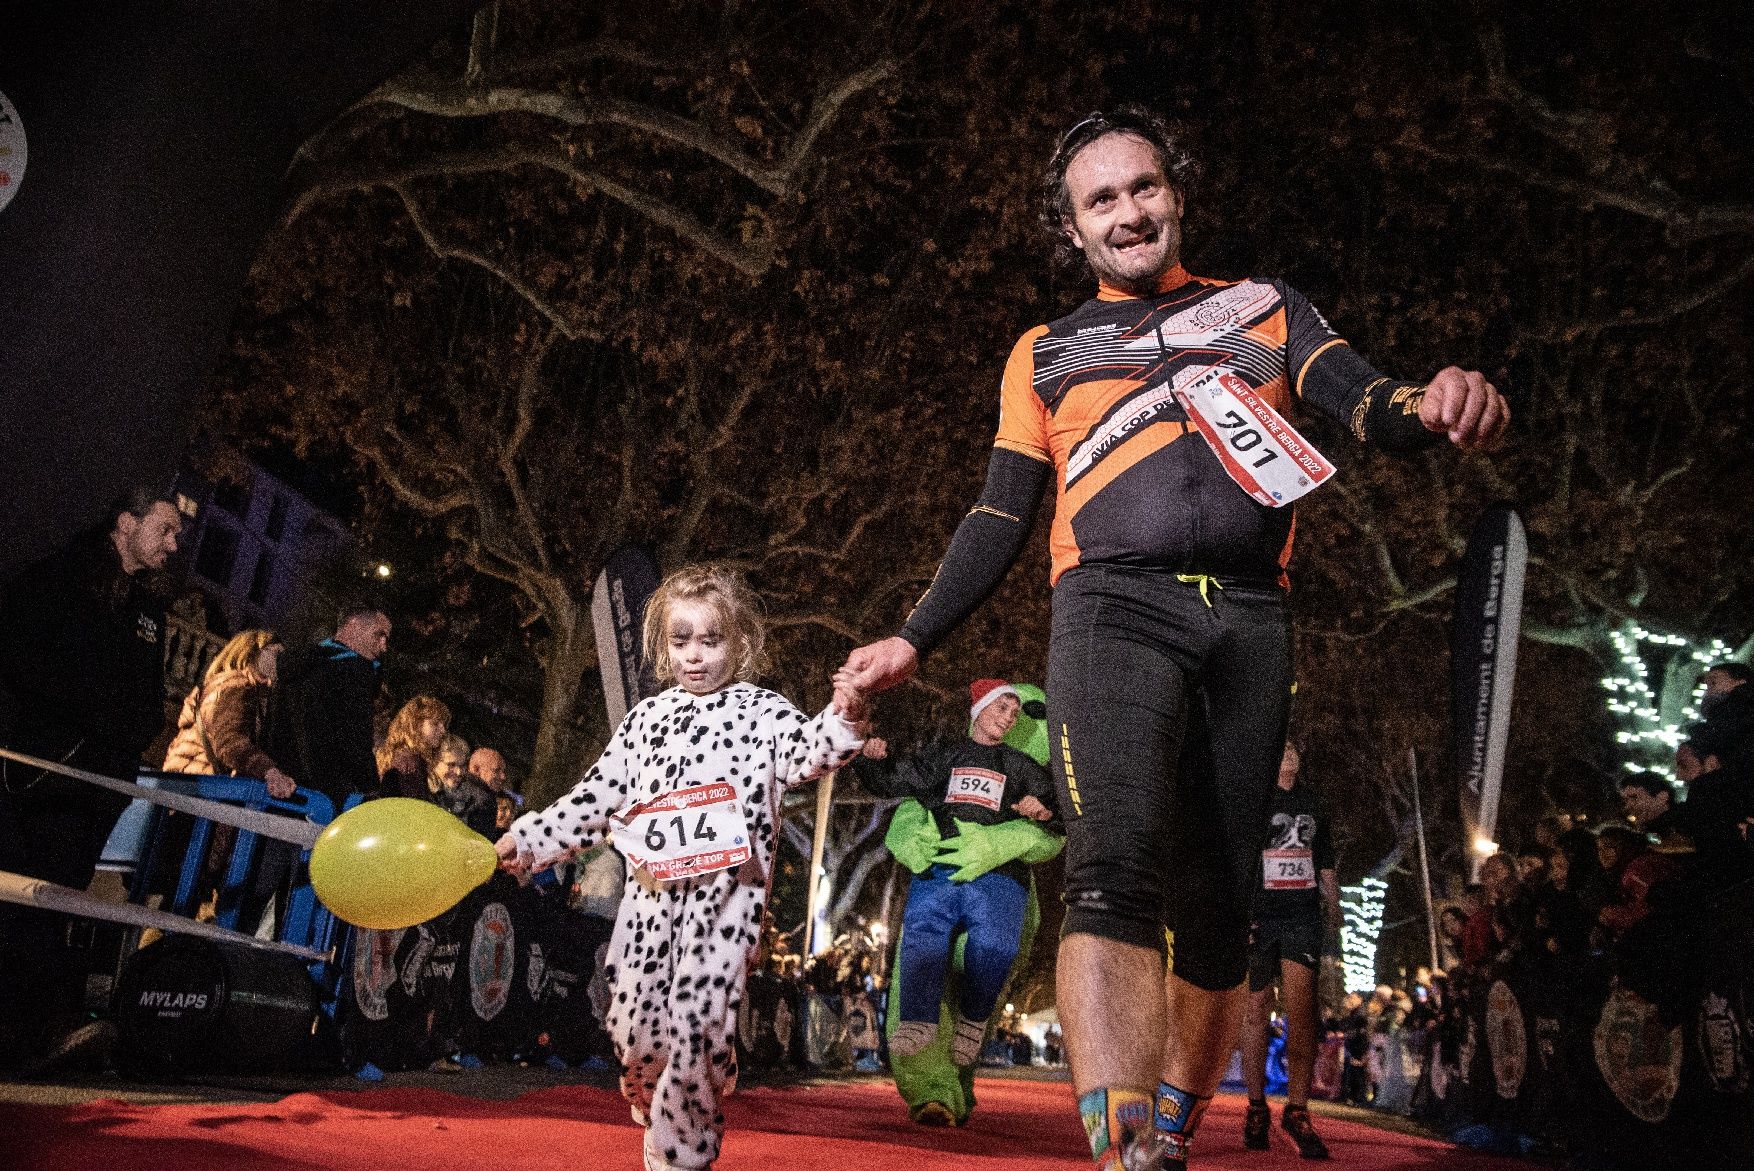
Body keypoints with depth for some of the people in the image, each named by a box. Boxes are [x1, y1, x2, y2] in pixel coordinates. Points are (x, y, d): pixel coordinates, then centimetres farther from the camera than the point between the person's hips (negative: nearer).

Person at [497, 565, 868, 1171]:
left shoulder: (761, 709, 6)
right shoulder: (645, 717, 17)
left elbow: (808, 752, -11)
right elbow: (598, 795, 18)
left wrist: (842, 718, -32)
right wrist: (529, 838, 12)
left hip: (726, 888, -4)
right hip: (651, 887, 4)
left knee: (696, 1019, -12)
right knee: (634, 1021, 4)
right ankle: (656, 1107, 37)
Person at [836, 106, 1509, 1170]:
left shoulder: (1264, 307, 22)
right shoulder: (1046, 353, 22)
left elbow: (1366, 402, 6)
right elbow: (1001, 519, 19)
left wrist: (1431, 404, -19)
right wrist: (915, 640, 8)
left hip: (1252, 620, 2)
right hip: (1116, 604, -1)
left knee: (1220, 911, 4)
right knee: (1116, 869, -25)